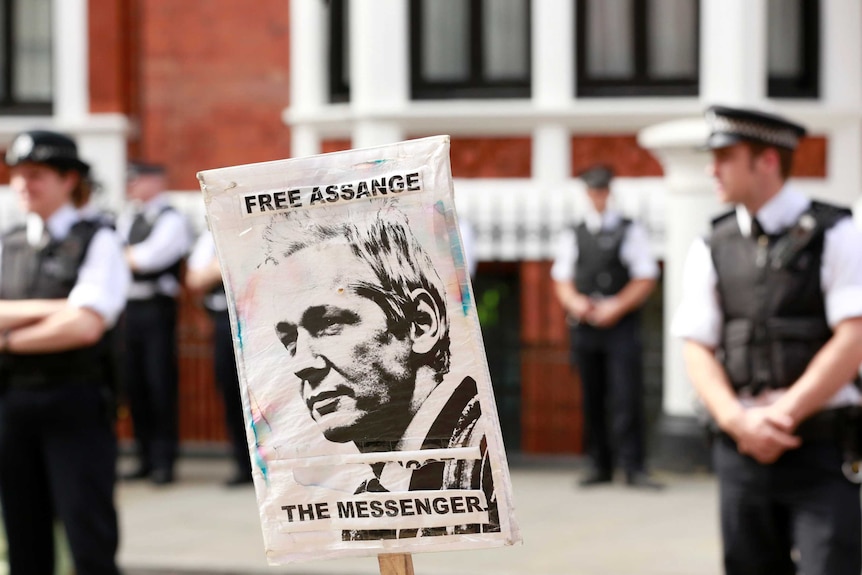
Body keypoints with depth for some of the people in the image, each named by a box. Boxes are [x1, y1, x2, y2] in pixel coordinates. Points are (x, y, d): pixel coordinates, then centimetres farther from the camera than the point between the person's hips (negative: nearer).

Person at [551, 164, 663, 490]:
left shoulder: (630, 232, 4)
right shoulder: (572, 235, 13)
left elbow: (646, 279, 1)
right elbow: (561, 280, 15)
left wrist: (617, 306, -10)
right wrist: (574, 301, -5)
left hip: (621, 325, -3)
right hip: (584, 325, 3)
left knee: (627, 398, -10)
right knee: (592, 400, 5)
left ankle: (633, 468, -9)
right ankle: (599, 466, 11)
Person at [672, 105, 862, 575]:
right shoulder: (711, 249, 10)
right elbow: (697, 350, 6)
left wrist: (783, 416, -11)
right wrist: (740, 422, -11)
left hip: (819, 446, -3)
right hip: (741, 448, 3)